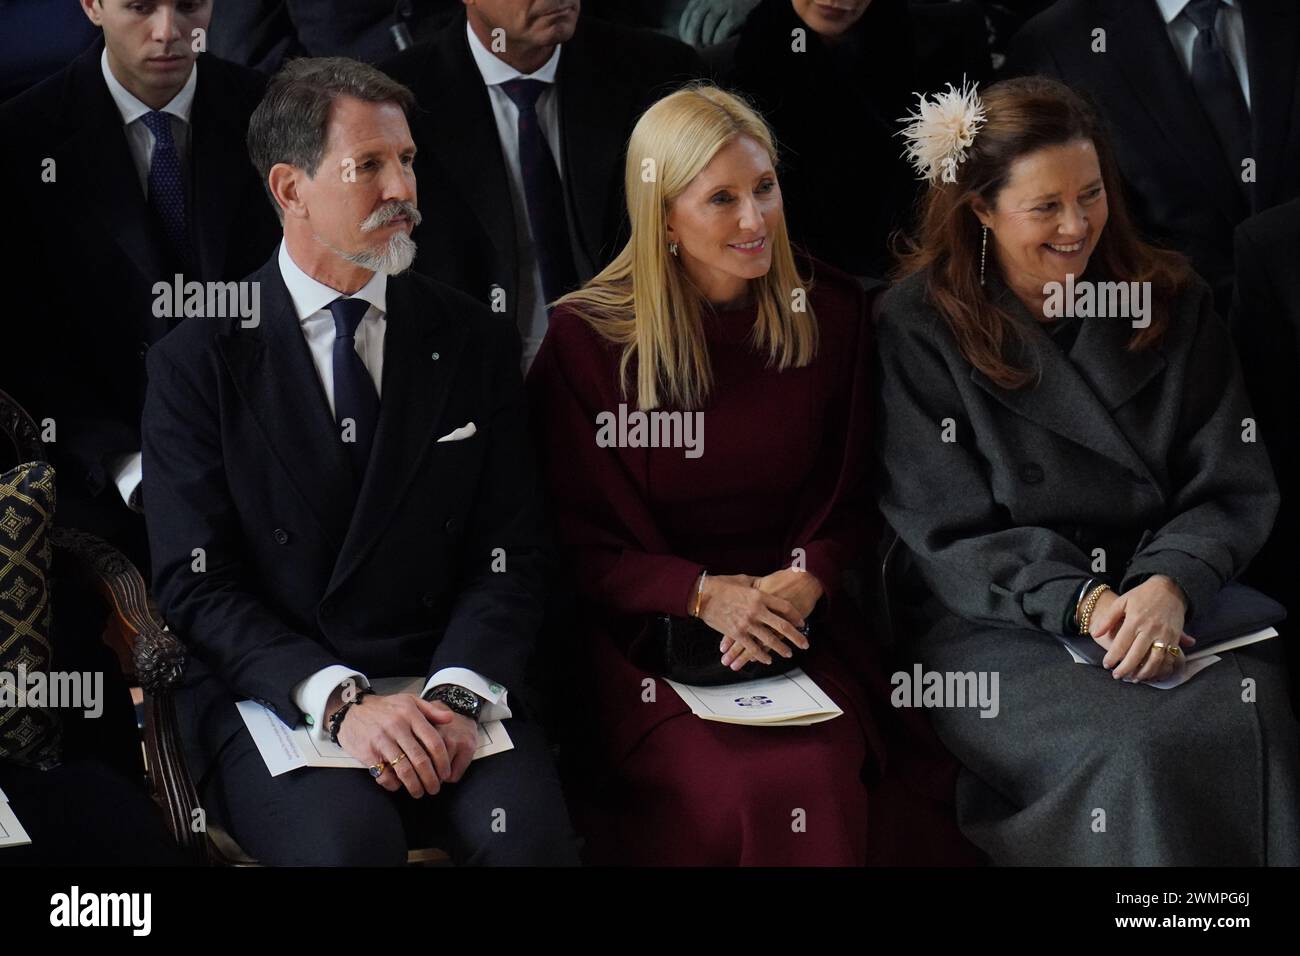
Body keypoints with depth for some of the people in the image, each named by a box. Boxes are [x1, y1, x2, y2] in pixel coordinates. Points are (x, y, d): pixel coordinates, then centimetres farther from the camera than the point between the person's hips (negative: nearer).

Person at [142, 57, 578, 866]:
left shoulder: (476, 343, 10)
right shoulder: (198, 361, 2)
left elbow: (512, 553, 5)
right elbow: (195, 582, -4)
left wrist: (459, 692, -14)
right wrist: (339, 700, -19)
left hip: (450, 686, 2)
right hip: (273, 698, -2)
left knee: (530, 828, -28)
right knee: (349, 837, -32)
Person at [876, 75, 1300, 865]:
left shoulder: (1171, 301, 7)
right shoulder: (920, 325, -2)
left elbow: (1235, 487, 2)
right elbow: (948, 533, -4)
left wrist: (1171, 586, -19)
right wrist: (1083, 603, -19)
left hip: (1169, 598, 3)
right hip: (998, 624, -3)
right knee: (1134, 751, -31)